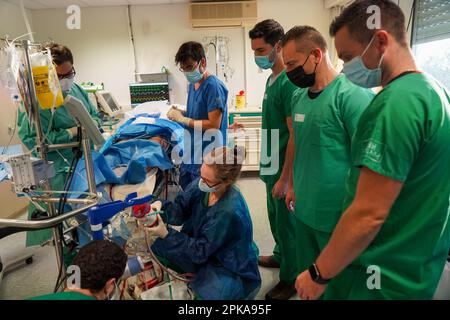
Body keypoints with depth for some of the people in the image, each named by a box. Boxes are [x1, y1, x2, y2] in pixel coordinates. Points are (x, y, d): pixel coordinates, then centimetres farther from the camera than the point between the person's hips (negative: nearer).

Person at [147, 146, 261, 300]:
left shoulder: (229, 212, -36)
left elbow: (200, 251, -27)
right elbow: (180, 208, -9)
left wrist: (166, 234, -29)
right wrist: (160, 208, -29)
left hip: (233, 270, -6)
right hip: (202, 244, 7)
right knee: (159, 247, -5)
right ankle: (199, 275, 11)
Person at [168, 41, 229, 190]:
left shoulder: (213, 86, -17)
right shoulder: (192, 84, 10)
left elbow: (213, 124, -21)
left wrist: (182, 119, -15)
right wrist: (182, 113, 0)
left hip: (207, 156, -8)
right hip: (190, 152, 9)